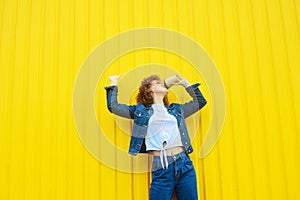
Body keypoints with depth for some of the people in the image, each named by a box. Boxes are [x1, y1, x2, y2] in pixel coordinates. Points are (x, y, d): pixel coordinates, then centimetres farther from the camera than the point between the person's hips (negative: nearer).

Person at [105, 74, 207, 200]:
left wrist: (185, 83, 26)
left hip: (185, 165, 3)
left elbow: (200, 102, 28)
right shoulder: (141, 111, 10)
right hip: (161, 170, -3)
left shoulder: (176, 109, 18)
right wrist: (114, 83, 16)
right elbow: (113, 106, 6)